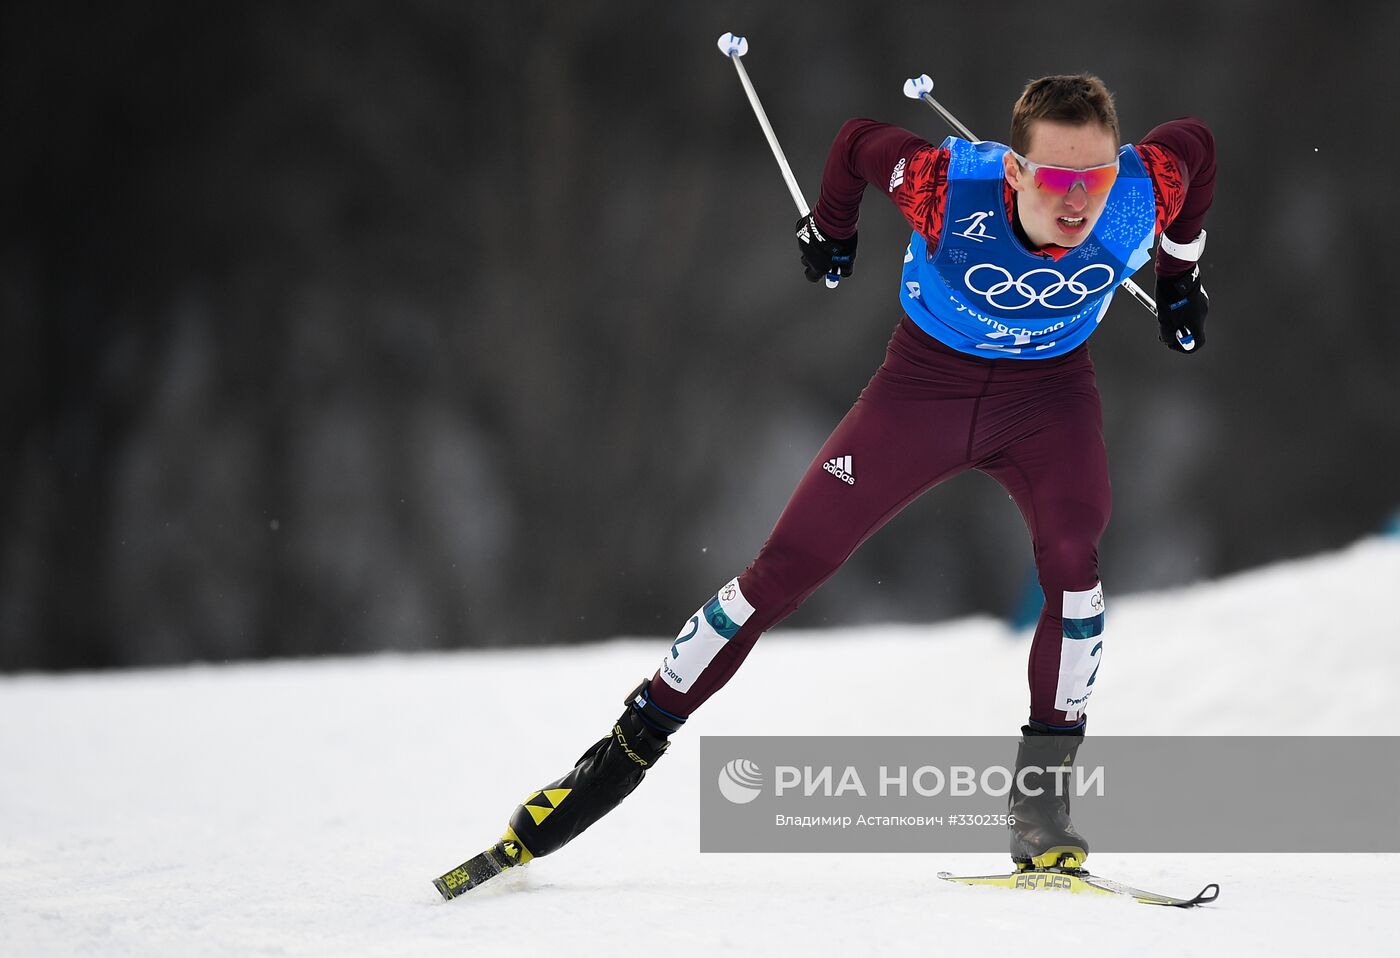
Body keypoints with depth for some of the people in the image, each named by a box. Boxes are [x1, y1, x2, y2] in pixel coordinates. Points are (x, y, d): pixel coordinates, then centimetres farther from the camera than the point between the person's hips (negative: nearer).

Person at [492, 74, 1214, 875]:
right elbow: (860, 143, -12)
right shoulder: (951, 187, -34)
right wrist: (830, 229, 9)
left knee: (1073, 552, -28)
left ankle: (1043, 792, -16)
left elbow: (1195, 144, -3)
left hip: (1048, 388, 1)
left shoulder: (1146, 194, -29)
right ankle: (631, 745, 11)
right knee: (787, 568, -2)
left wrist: (1181, 279, 9)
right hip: (927, 379, -1)